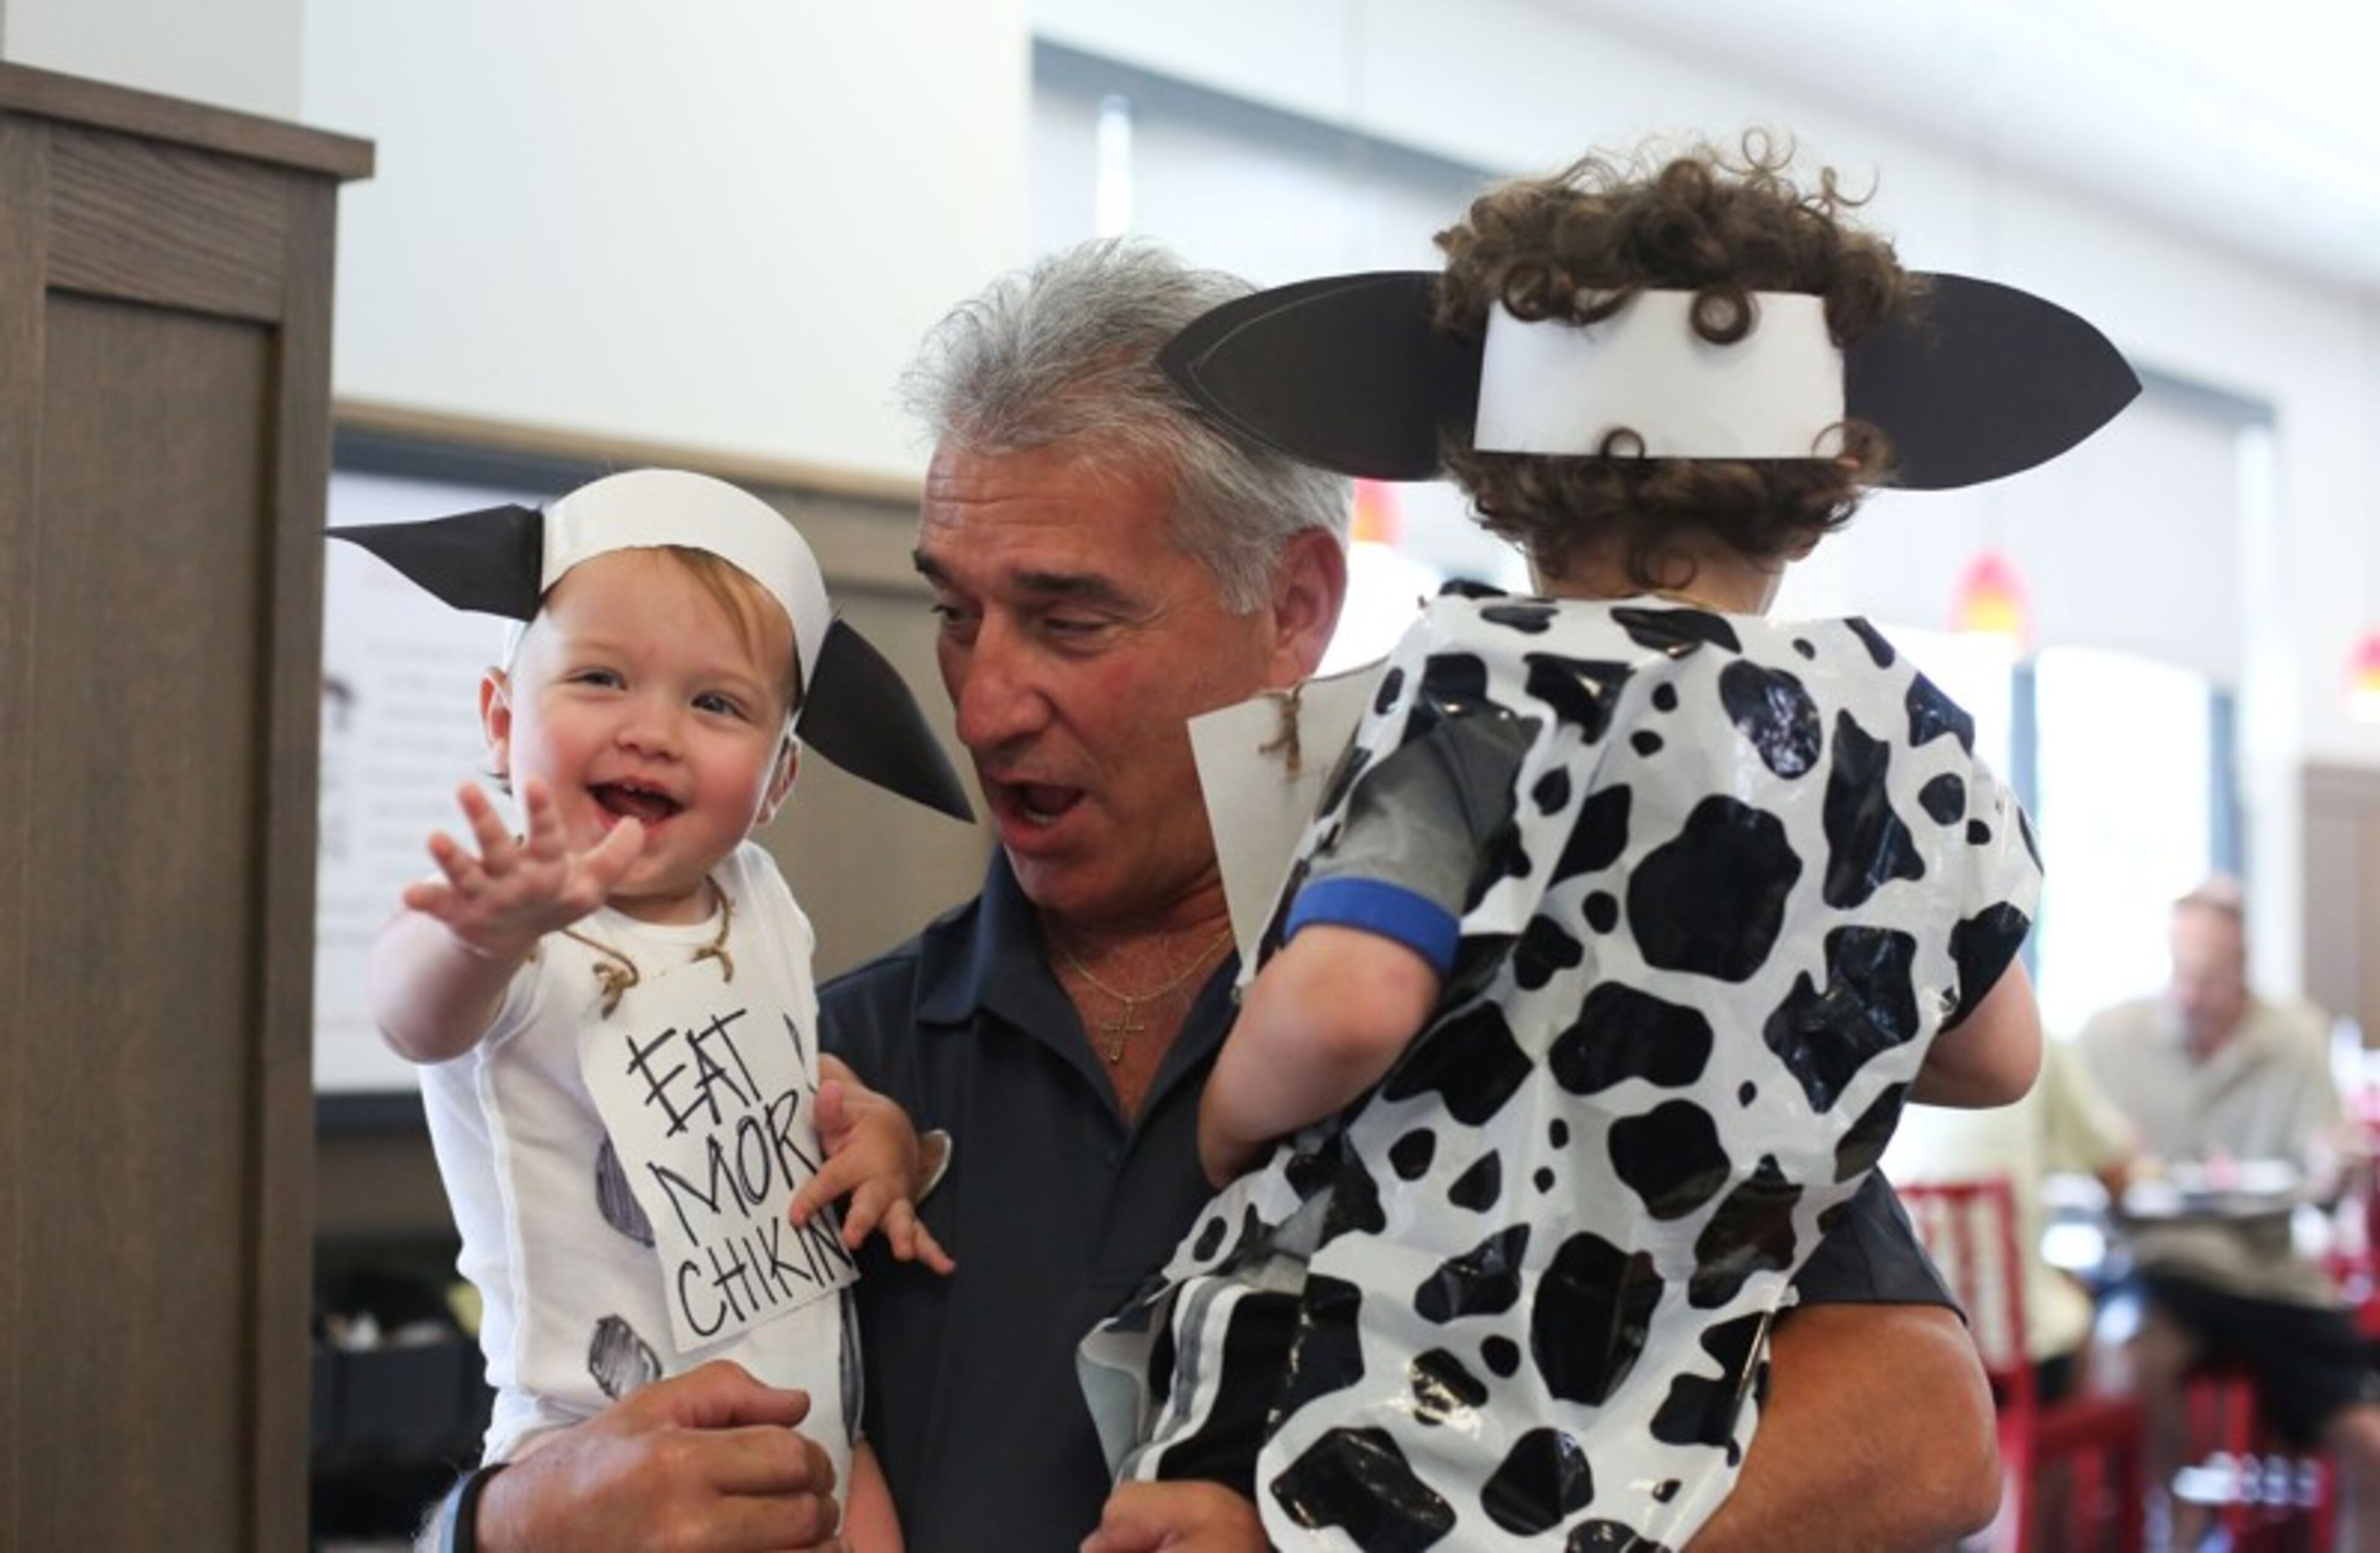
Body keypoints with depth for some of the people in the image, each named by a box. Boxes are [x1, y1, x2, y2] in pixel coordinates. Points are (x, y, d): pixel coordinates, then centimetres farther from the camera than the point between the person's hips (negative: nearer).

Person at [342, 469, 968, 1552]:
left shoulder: (760, 904, 4)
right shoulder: (516, 930, -15)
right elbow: (419, 1017, -38)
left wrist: (874, 1119, 1)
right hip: (604, 1448, -5)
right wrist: (493, 934, -60)